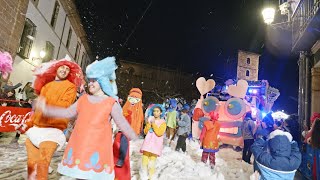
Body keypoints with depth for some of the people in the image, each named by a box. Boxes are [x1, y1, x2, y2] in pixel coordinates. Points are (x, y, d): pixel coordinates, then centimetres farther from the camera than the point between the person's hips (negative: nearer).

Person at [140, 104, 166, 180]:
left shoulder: (163, 122, -2)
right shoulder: (150, 120, 9)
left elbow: (159, 133, -13)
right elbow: (145, 131, 6)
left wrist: (154, 124, -13)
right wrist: (149, 124, -8)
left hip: (156, 144, -3)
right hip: (148, 142, 3)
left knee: (152, 162, -4)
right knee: (144, 159, 1)